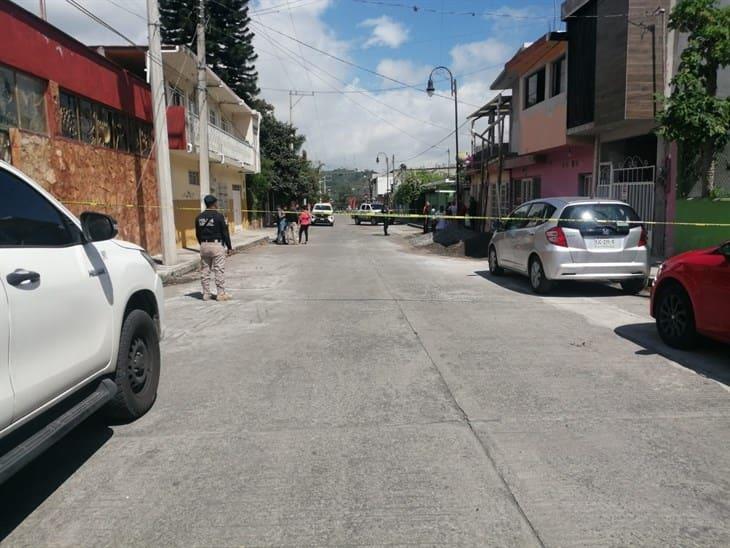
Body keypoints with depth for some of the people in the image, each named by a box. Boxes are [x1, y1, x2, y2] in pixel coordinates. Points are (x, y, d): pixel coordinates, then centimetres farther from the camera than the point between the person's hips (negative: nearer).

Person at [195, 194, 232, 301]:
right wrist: (229, 247, -1)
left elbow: (197, 234, 12)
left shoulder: (199, 217, 8)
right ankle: (221, 294, -1)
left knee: (204, 270, 9)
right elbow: (225, 232, -8)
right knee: (219, 270, -2)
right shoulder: (218, 216, -9)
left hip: (204, 245, 6)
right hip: (216, 245, -6)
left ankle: (206, 294, 14)